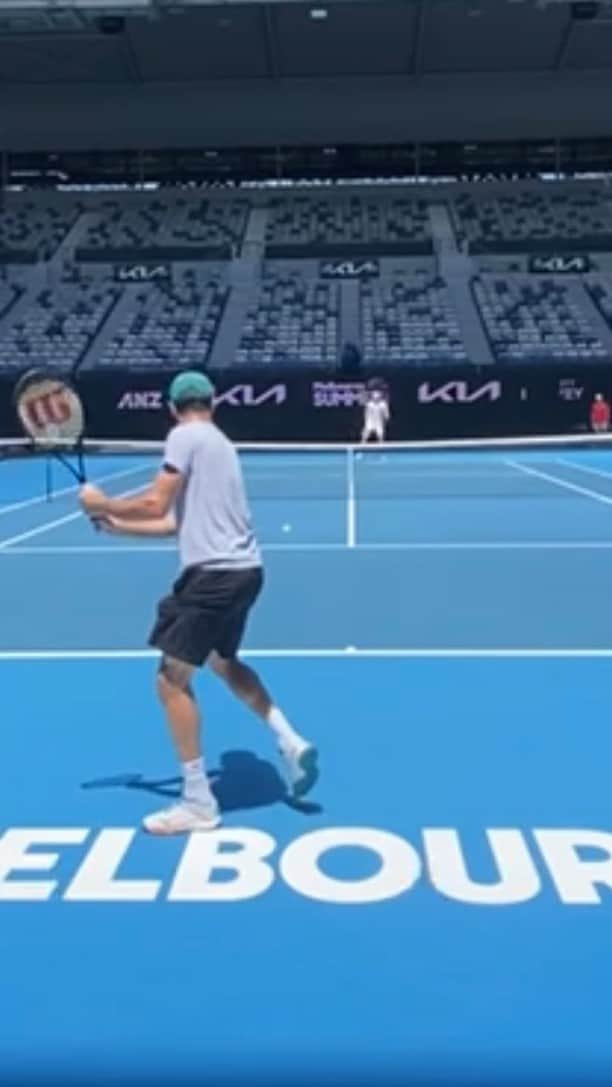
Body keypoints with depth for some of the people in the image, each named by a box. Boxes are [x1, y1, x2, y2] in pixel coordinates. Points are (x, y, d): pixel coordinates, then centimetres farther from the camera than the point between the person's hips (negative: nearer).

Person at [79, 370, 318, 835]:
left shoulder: (185, 437, -7)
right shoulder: (217, 442, 19)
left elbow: (155, 505, -14)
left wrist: (102, 504, 3)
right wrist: (119, 526, 21)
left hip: (216, 573, -9)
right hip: (242, 570, 10)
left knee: (172, 680, -1)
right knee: (224, 662, 29)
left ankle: (198, 804, 6)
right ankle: (292, 743, 25)